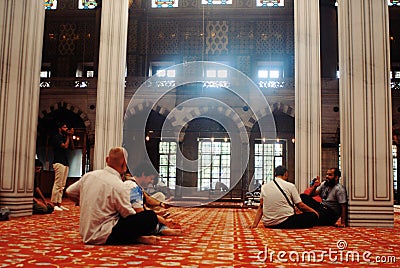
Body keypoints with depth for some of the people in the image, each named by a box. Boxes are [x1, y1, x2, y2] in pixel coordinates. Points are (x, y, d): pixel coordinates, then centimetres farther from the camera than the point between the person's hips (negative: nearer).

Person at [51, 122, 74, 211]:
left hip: (65, 163, 9)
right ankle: (54, 204, -10)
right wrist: (68, 136, -2)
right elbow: (65, 146, -14)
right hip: (59, 163, -9)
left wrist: (71, 137, 10)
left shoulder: (65, 137, 20)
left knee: (62, 185, 7)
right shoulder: (57, 137, -3)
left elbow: (72, 147, 16)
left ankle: (59, 204, 10)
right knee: (57, 184, -11)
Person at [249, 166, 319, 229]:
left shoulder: (264, 186, 7)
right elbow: (300, 206, 0)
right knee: (313, 216, 3)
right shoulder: (290, 186, -4)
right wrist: (313, 211, 16)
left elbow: (261, 207, 6)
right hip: (285, 223, -5)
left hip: (268, 224, 6)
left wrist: (254, 224, 8)